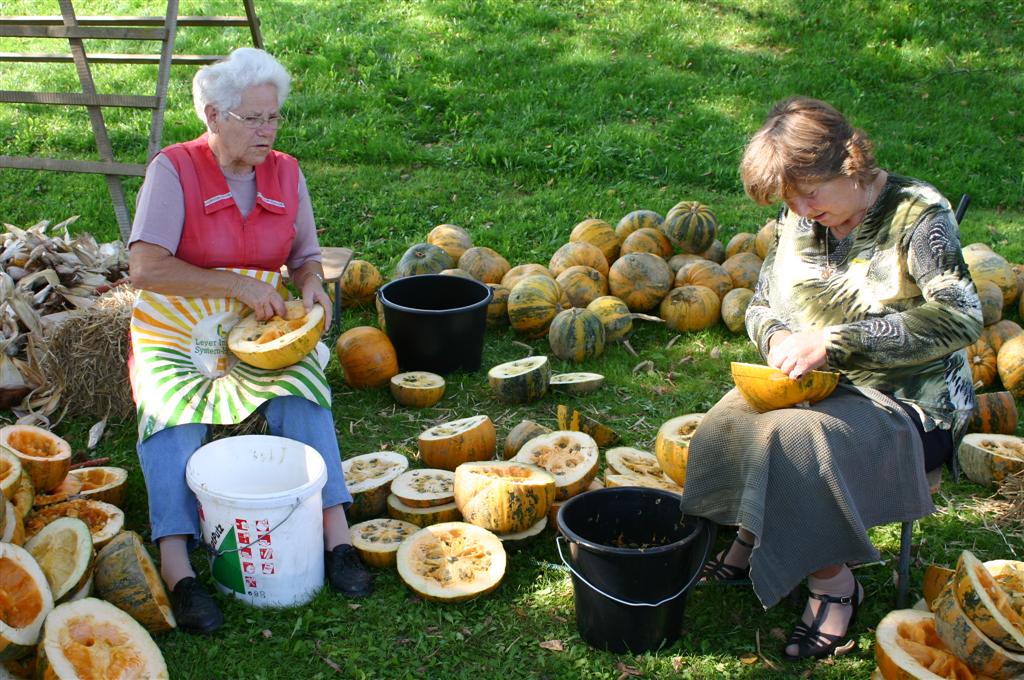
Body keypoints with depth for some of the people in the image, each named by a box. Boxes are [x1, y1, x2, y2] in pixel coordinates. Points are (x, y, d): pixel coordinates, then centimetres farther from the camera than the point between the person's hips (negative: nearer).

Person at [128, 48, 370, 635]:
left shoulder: (285, 172, 4)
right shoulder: (174, 169, -10)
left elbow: (306, 256, 13)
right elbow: (146, 268, -20)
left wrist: (312, 285, -11)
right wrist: (240, 284, -23)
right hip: (175, 332, -3)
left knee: (303, 396, -25)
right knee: (175, 415, -29)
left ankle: (338, 537, -28)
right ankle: (178, 571, -34)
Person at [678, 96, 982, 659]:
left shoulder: (916, 212, -13)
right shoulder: (797, 221, 3)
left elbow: (960, 317, -27)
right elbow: (759, 307, 14)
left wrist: (832, 342, -32)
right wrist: (777, 337, -13)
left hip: (908, 404, -5)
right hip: (820, 386, 6)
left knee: (791, 439, -30)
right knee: (727, 423, -21)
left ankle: (832, 581, -9)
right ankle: (752, 543, 1)